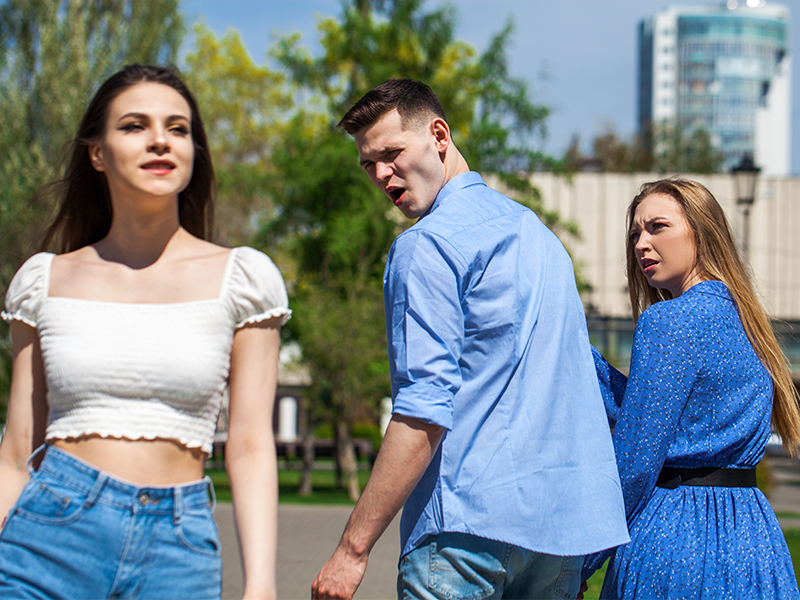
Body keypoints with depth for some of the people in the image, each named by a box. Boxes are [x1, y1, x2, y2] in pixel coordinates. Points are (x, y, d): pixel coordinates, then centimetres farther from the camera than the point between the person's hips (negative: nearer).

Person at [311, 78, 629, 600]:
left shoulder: (427, 246, -9)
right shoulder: (535, 230, 19)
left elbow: (424, 412, -18)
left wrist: (353, 547, -16)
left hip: (472, 521, -8)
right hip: (567, 523, 8)